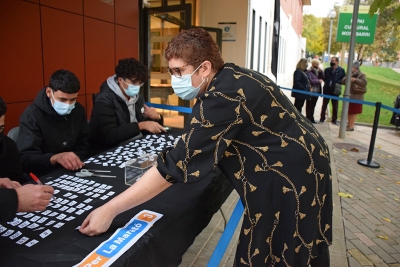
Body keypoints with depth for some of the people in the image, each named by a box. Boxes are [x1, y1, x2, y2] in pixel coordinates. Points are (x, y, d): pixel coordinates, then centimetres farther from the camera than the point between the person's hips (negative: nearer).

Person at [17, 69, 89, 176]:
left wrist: (74, 161, -15)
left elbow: (83, 147, 5)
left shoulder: (78, 110, 1)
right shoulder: (32, 115, -12)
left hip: (73, 173, 4)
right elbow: (25, 160, -20)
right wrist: (55, 158, -36)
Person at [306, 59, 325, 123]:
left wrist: (321, 71, -6)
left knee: (313, 106, 13)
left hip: (317, 91, 7)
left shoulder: (318, 71, 13)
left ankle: (311, 118, 21)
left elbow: (323, 78, 7)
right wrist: (318, 81, -9)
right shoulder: (309, 71, -9)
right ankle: (308, 118, 8)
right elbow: (310, 80, -18)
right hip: (311, 91, -7)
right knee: (309, 106, 1)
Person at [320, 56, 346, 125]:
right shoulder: (327, 70, 4)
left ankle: (334, 120, 19)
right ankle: (322, 118, 20)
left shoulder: (341, 70, -1)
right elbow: (323, 78, 4)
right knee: (324, 105, 9)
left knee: (335, 106, 8)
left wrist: (338, 83, -16)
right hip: (327, 90, 1)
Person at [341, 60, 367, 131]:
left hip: (356, 97, -7)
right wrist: (346, 78, -14)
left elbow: (364, 83, -22)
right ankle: (349, 125, 25)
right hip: (349, 96, 7)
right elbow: (343, 81, 7)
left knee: (354, 112, 0)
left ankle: (351, 126, 5)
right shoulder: (350, 74, 11)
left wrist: (355, 80, -35)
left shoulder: (361, 75, -7)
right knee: (349, 111, 14)